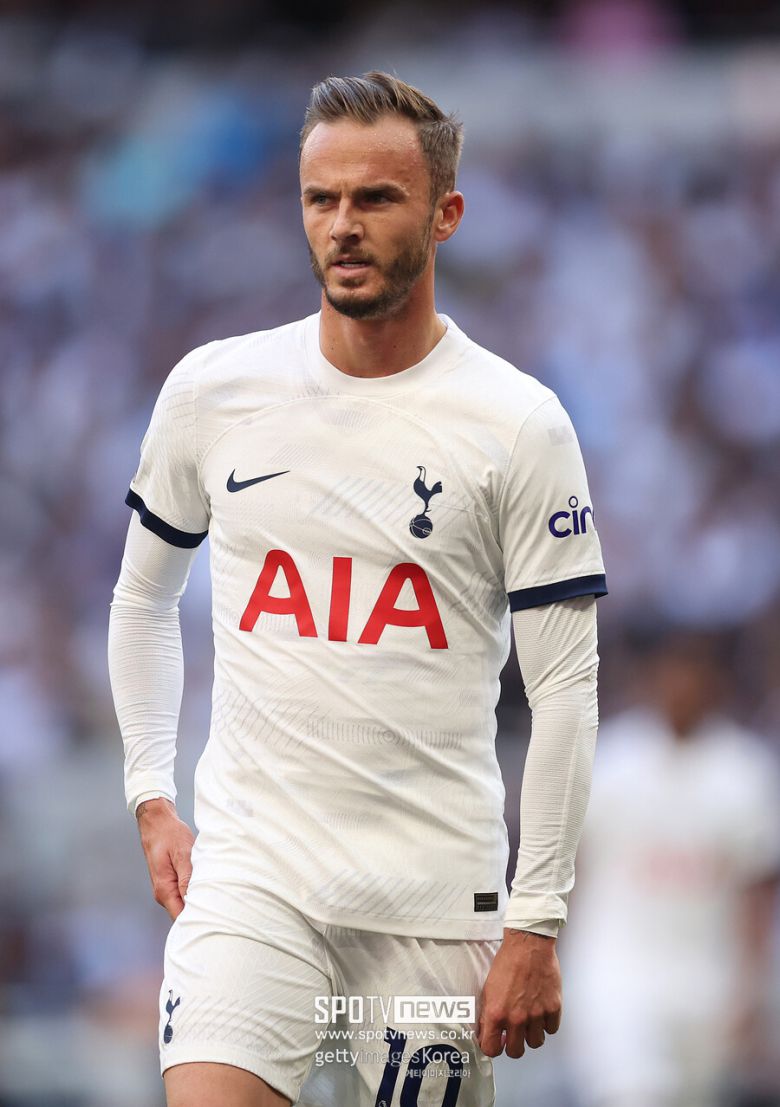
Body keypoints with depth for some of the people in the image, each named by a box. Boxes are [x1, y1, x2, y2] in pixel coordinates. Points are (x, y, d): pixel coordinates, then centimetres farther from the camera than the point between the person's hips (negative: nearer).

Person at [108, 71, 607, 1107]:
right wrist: (153, 798, 12)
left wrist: (535, 925, -7)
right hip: (249, 862, 1)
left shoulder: (519, 425, -3)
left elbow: (566, 685, -3)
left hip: (436, 892, -1)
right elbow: (142, 599, 20)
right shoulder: (213, 389, 4)